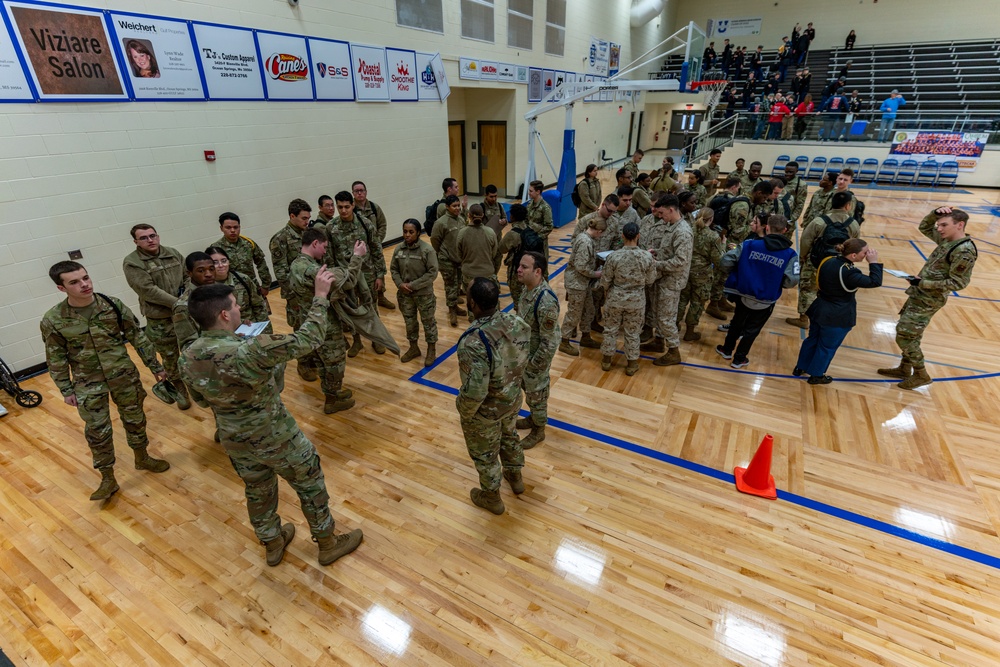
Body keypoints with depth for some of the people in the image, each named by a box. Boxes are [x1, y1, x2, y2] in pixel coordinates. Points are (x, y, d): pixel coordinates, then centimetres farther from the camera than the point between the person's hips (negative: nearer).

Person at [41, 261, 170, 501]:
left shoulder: (113, 305, -11)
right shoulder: (52, 319, -13)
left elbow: (137, 337, -2)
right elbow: (56, 358, -2)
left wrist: (155, 366, 0)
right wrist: (66, 390, 0)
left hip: (124, 374, 1)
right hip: (88, 383, -1)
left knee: (134, 418, 16)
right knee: (97, 431, 6)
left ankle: (142, 458, 39)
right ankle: (108, 479, 23)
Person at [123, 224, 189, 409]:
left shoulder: (174, 254, 4)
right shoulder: (132, 263, -11)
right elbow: (149, 291, -19)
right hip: (160, 320, -3)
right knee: (170, 358, 9)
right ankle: (180, 391, 28)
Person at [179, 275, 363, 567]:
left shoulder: (188, 358, -11)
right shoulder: (250, 351, -35)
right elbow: (307, 339, -28)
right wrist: (320, 296, -19)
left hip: (233, 440, 7)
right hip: (275, 437, -6)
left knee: (257, 490, 27)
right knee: (310, 484, 15)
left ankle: (272, 544, 50)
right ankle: (328, 543, 34)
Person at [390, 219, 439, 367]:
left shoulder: (427, 250, -17)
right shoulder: (398, 249, -2)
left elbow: (432, 273, -18)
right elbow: (393, 269, 6)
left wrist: (413, 285, -19)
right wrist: (400, 284, -11)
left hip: (424, 293, -4)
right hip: (404, 293, 5)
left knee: (428, 321, 10)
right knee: (409, 321, 18)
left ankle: (432, 350, 29)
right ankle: (414, 348, 38)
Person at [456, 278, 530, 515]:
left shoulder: (473, 343, -39)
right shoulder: (517, 323, -17)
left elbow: (474, 392, -35)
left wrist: (463, 411, -14)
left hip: (485, 411, -6)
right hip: (513, 398, 6)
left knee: (485, 454, 21)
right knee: (509, 436, 33)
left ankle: (491, 497, 46)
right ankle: (515, 477, 58)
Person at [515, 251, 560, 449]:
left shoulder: (546, 302, -35)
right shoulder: (528, 287, -7)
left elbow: (548, 342, -27)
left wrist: (535, 366, -18)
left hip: (537, 356, -8)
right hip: (524, 350, 9)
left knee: (536, 393, 13)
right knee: (527, 387, 27)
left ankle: (538, 430, 37)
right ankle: (533, 417, 52)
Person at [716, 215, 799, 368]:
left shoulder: (749, 244, -11)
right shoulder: (790, 255, -12)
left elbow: (726, 260, -12)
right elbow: (792, 281, -17)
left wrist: (737, 274, 6)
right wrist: (778, 284, 5)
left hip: (743, 294, 1)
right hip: (766, 301, -1)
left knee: (737, 322, 25)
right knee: (752, 329, 17)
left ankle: (727, 350, 40)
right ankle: (739, 359, 27)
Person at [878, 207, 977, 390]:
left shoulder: (965, 251, -21)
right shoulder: (946, 240, 5)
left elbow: (957, 283, -22)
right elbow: (924, 227, 21)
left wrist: (922, 283, -23)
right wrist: (935, 213, 1)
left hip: (928, 301, -9)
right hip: (919, 295, 9)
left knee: (904, 336, -4)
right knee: (909, 334, 18)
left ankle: (921, 375, 12)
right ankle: (904, 369, 31)